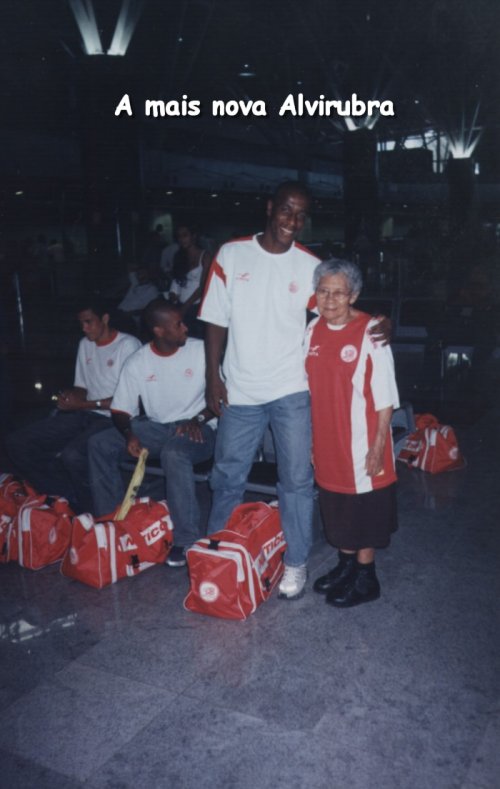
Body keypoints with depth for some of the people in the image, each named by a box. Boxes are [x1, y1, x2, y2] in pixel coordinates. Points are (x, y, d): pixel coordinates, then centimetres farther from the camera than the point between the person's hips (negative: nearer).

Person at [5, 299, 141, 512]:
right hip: (84, 415, 8)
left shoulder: (128, 344, -6)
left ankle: (90, 510, -9)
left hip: (115, 418, -8)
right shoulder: (85, 344, 18)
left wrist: (83, 404, -15)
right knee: (16, 442, -8)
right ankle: (71, 497, -9)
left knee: (72, 455, -36)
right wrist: (70, 396, -4)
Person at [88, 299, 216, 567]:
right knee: (99, 444, -10)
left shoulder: (201, 350, -7)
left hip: (197, 428, -4)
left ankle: (186, 540, -27)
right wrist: (129, 433, -19)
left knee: (174, 453, -38)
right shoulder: (137, 362, 0)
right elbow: (120, 410, 1)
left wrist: (198, 419, -20)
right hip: (155, 427, 5)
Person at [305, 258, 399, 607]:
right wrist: (307, 436, 12)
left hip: (362, 440, -6)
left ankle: (365, 579, 23)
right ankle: (346, 565, 37)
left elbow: (385, 395, -13)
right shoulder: (313, 330, 3)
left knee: (364, 509, 7)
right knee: (337, 504, 18)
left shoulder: (370, 333, -15)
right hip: (326, 440, 6)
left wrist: (379, 444, -14)